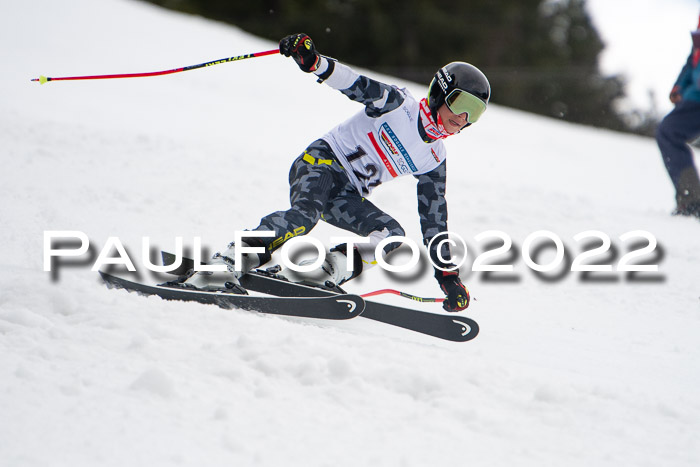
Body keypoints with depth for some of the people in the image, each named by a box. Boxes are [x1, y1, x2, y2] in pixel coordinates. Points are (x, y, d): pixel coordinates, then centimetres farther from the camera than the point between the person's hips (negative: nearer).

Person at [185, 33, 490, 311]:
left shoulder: (434, 160, 14)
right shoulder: (397, 103, -1)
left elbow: (434, 218, 18)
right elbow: (356, 85, -15)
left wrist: (448, 273, 14)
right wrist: (314, 62, -35)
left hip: (349, 196, 6)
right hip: (321, 162, -6)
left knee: (392, 236, -21)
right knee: (305, 214, -35)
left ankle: (328, 271, -35)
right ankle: (229, 263, -40)